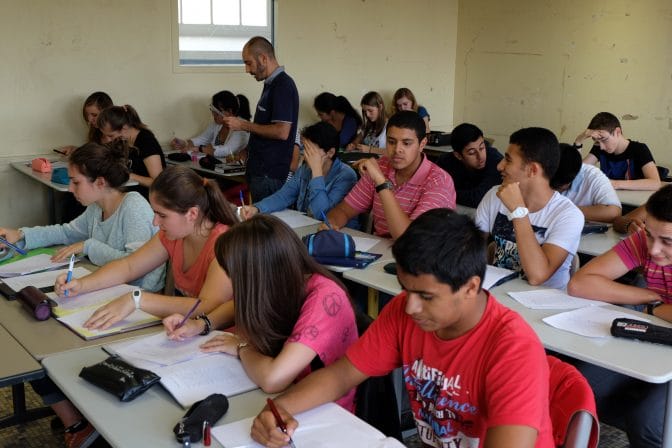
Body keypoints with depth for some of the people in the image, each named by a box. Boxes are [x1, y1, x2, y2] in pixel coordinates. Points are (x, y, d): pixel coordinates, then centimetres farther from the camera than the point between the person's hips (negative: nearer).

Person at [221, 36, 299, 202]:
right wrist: (241, 124, 12)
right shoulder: (271, 84, 16)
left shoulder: (283, 86, -15)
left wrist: (244, 125, -15)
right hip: (261, 170, 10)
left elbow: (282, 132, -22)